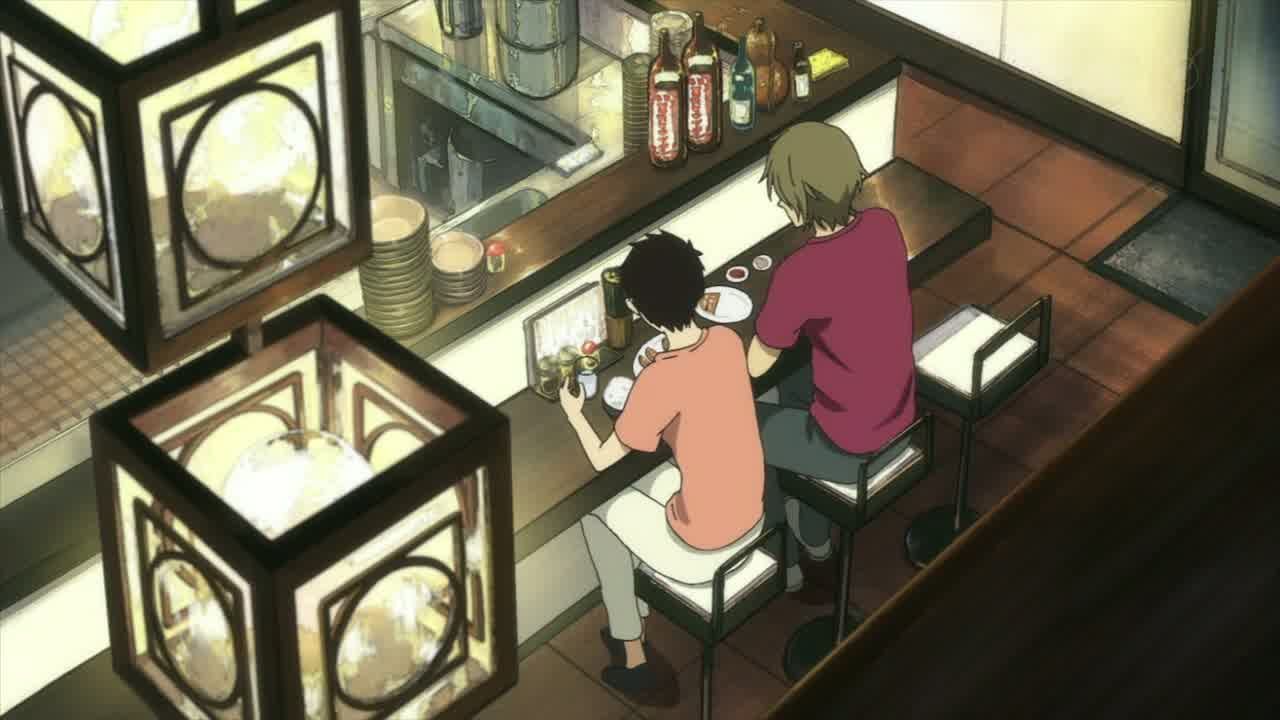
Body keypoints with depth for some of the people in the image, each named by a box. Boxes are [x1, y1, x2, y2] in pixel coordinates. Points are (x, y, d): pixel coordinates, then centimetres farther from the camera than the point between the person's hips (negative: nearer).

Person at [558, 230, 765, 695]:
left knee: (599, 504, 18)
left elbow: (603, 461, -12)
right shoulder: (727, 340, -7)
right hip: (752, 523, 7)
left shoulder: (660, 380, -27)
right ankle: (635, 617, 42)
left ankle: (632, 656, 28)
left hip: (700, 552, -6)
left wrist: (573, 412, 5)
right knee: (641, 482, 28)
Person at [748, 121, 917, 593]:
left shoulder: (798, 275, -32)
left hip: (849, 445, -6)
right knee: (792, 382, 34)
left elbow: (757, 363, -14)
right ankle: (814, 533, 51)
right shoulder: (884, 226, -12)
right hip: (897, 419, 6)